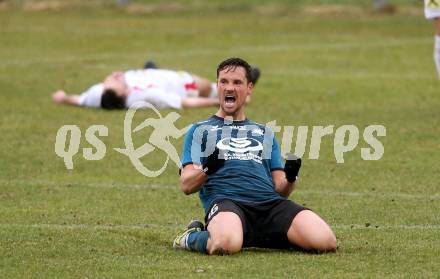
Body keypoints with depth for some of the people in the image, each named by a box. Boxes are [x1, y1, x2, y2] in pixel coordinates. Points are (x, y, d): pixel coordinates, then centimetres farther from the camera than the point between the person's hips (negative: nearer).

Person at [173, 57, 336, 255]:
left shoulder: (265, 133, 32)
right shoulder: (200, 131, 22)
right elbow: (186, 185, 8)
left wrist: (290, 179, 0)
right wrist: (207, 169, -13)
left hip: (270, 202, 4)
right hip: (226, 201, -3)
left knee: (325, 242, -26)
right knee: (226, 244, -42)